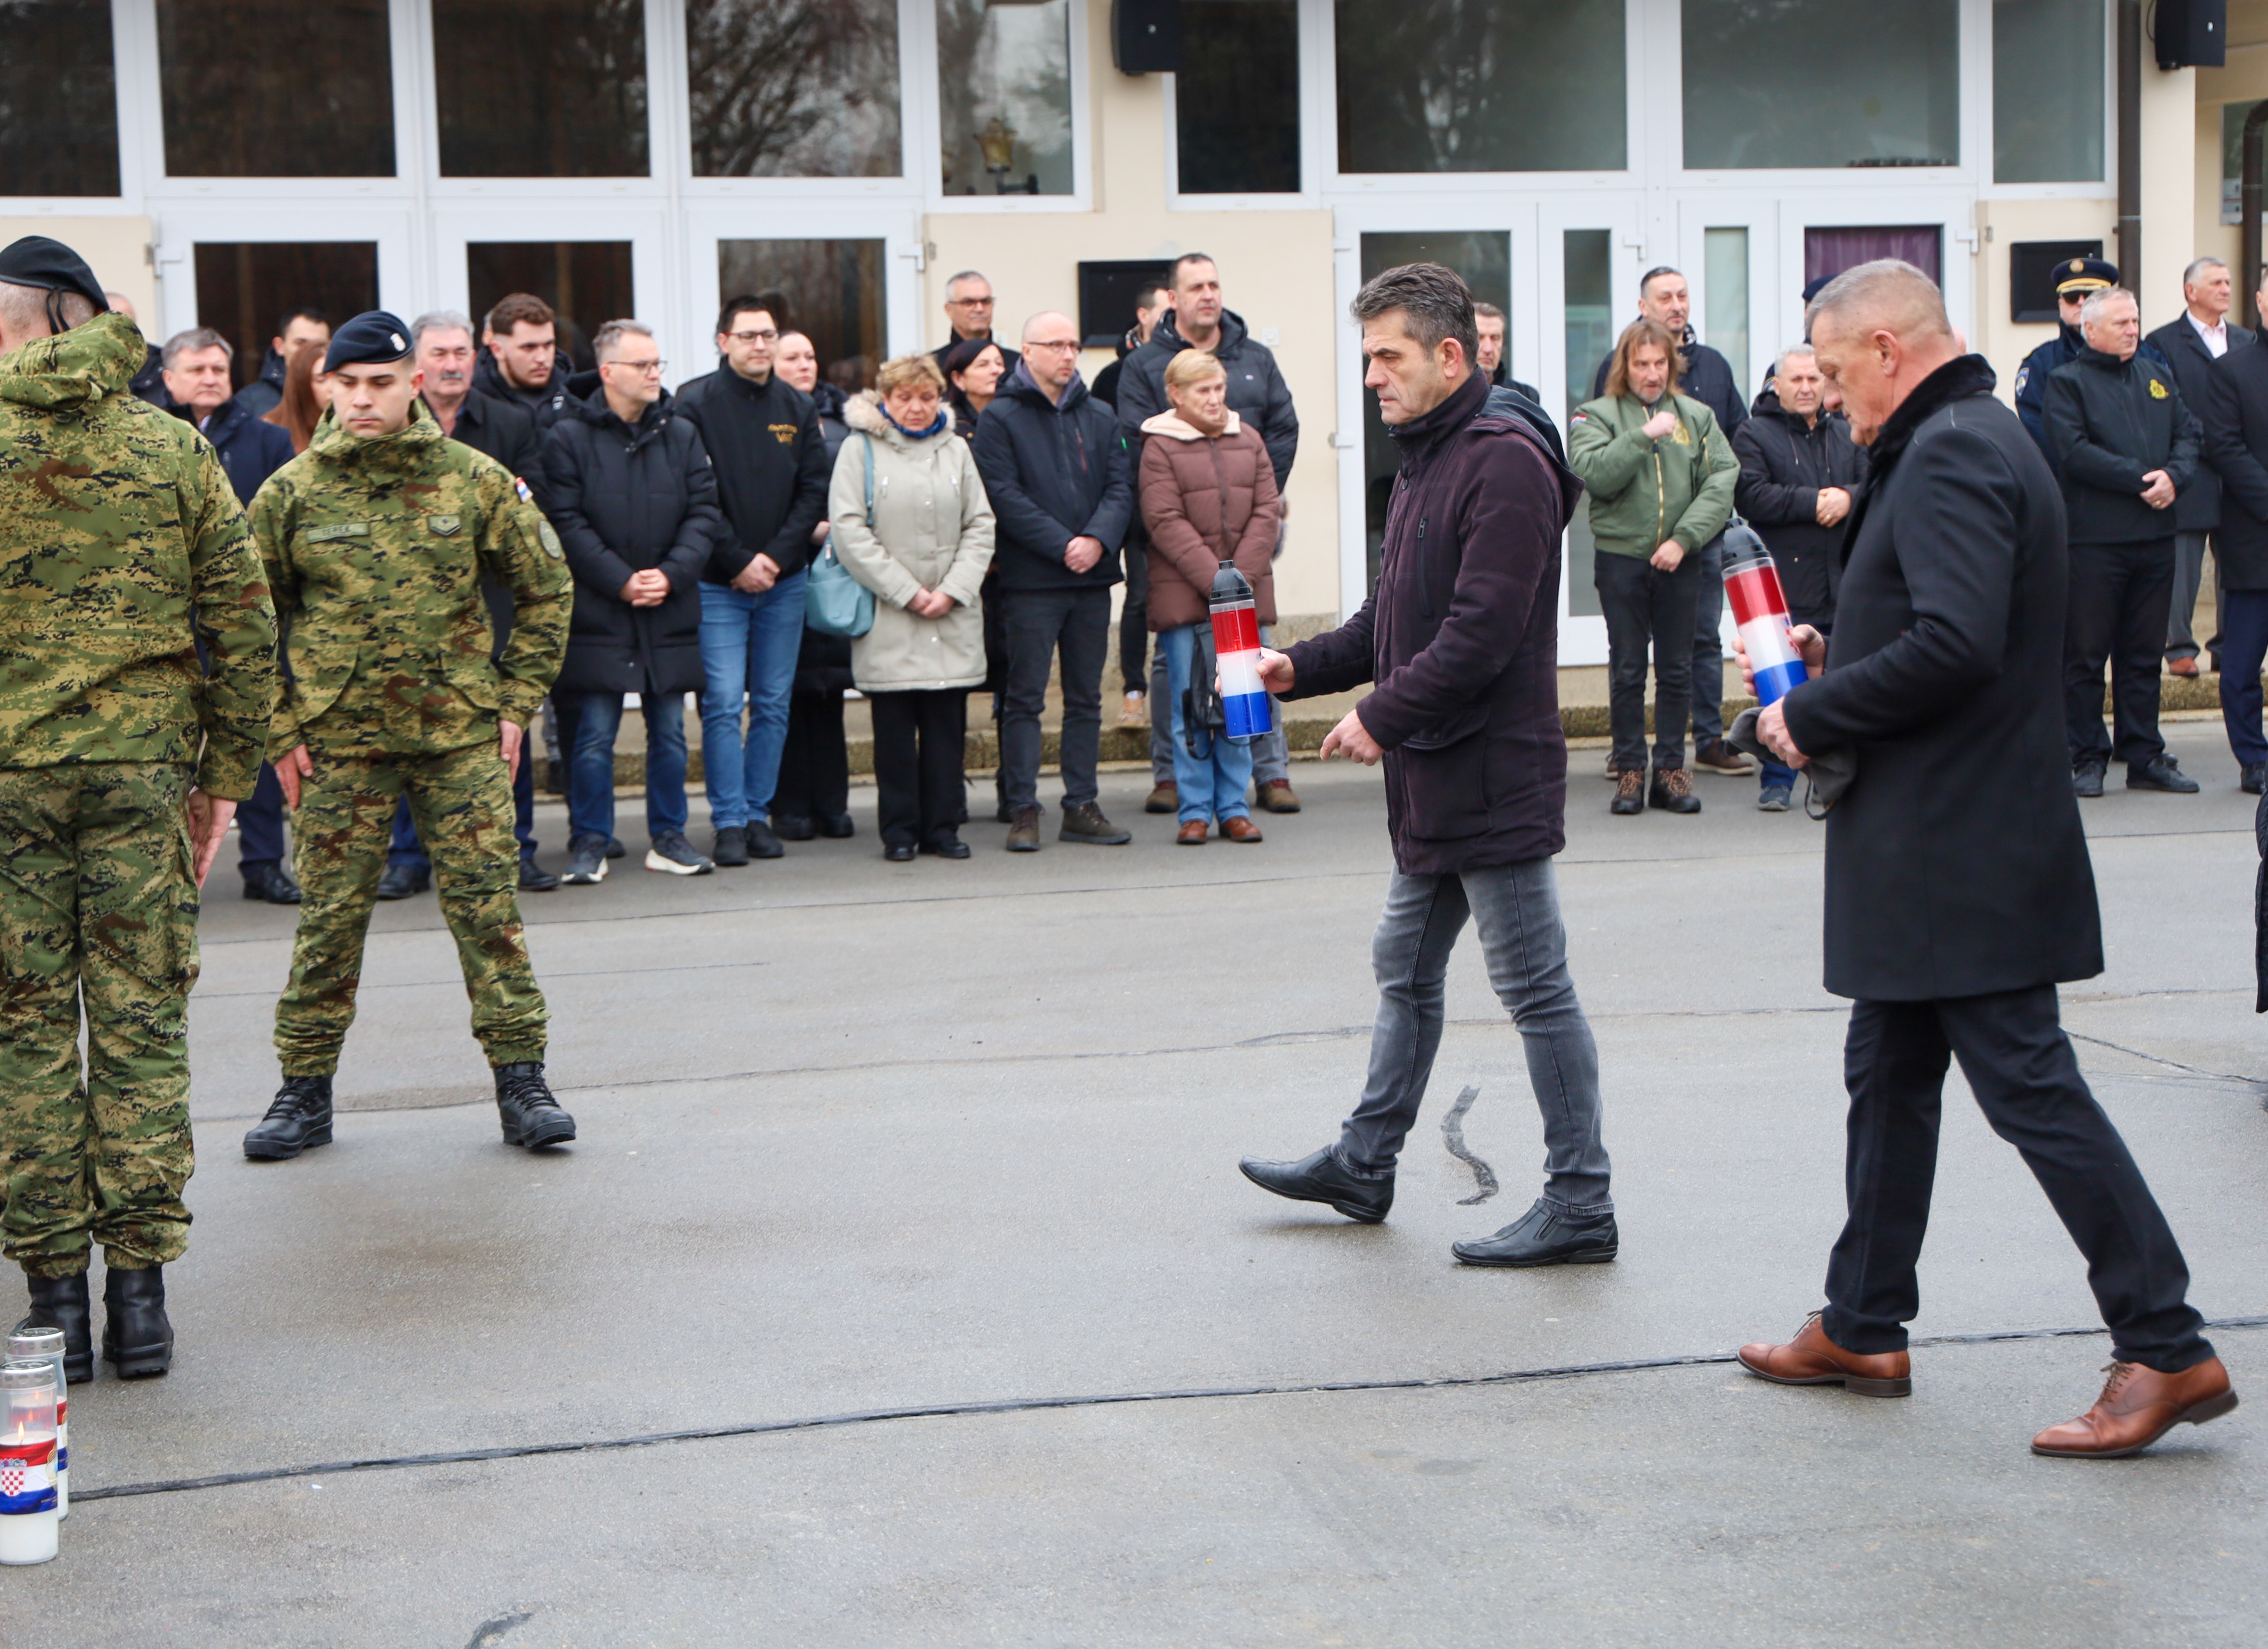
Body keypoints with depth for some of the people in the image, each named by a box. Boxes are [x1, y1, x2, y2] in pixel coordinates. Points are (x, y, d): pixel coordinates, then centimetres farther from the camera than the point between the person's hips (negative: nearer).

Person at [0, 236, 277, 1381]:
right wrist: (227, 772, 11)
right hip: (143, 764, 2)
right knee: (142, 1026, 6)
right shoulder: (175, 449, 4)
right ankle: (139, 1287, 7)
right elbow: (244, 625, 4)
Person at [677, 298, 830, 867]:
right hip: (718, 584, -4)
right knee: (723, 704, -7)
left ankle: (759, 814, 14)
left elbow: (814, 490, 5)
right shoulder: (697, 404, -5)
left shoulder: (798, 407, 8)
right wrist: (738, 562, -13)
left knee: (774, 706, 6)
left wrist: (777, 555, -8)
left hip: (784, 581, 4)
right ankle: (730, 821, -1)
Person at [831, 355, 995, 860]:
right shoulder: (861, 449, 1)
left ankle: (944, 826, 11)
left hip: (953, 618, 3)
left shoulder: (955, 449, 13)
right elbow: (849, 530, -7)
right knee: (895, 728, -1)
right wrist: (907, 592, -10)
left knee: (948, 724, 3)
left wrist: (952, 591, -5)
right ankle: (900, 831, 7)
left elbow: (980, 526, 9)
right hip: (887, 619, -3)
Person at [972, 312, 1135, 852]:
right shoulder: (1000, 419, -2)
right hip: (1030, 581, -5)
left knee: (1086, 699, 8)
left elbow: (1121, 487, 6)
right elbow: (1006, 497, -11)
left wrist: (1098, 539, -13)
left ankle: (1081, 806, 14)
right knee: (1025, 698, -2)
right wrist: (1063, 545, -18)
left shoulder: (1097, 419, 14)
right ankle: (1022, 809, 1)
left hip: (1092, 579, 5)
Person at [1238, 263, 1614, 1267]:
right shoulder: (1425, 462, 16)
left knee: (1535, 987, -4)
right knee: (1406, 970, 19)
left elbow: (1481, 632, -24)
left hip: (1494, 779, -10)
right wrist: (1303, 668, 8)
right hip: (1433, 782, 10)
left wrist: (1381, 716, -18)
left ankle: (1580, 1204, 3)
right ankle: (1365, 1163, 31)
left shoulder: (1504, 461, -16)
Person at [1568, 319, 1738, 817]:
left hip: (1681, 563, 2)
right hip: (1621, 559, -2)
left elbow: (1723, 481, -1)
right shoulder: (1596, 416, 3)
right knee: (1627, 671, 3)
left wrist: (1684, 538, -12)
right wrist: (1645, 435, -20)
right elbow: (1596, 475, -14)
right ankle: (1630, 771, 9)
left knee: (1677, 671, 6)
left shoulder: (1697, 416, 9)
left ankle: (1671, 769, 13)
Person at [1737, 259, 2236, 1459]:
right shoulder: (1969, 440, 16)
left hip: (1960, 851, -11)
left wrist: (1811, 715, -16)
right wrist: (1840, 664, 11)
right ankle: (1862, 1329, 26)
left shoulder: (1949, 456, -17)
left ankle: (2167, 1349, -2)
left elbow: (1954, 647, -28)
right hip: (1931, 850, 11)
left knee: (2029, 1088, -7)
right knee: (1889, 1076, 17)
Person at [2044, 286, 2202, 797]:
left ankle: (2145, 757, 15)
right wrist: (2140, 479, -17)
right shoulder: (2066, 382, -2)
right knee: (2086, 654, -1)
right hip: (2093, 539, -5)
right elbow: (2073, 452, -14)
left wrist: (2174, 476, -10)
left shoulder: (2157, 376, 17)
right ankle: (2087, 759, 6)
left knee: (2144, 654, 10)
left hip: (2155, 537, 5)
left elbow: (2188, 434, 11)